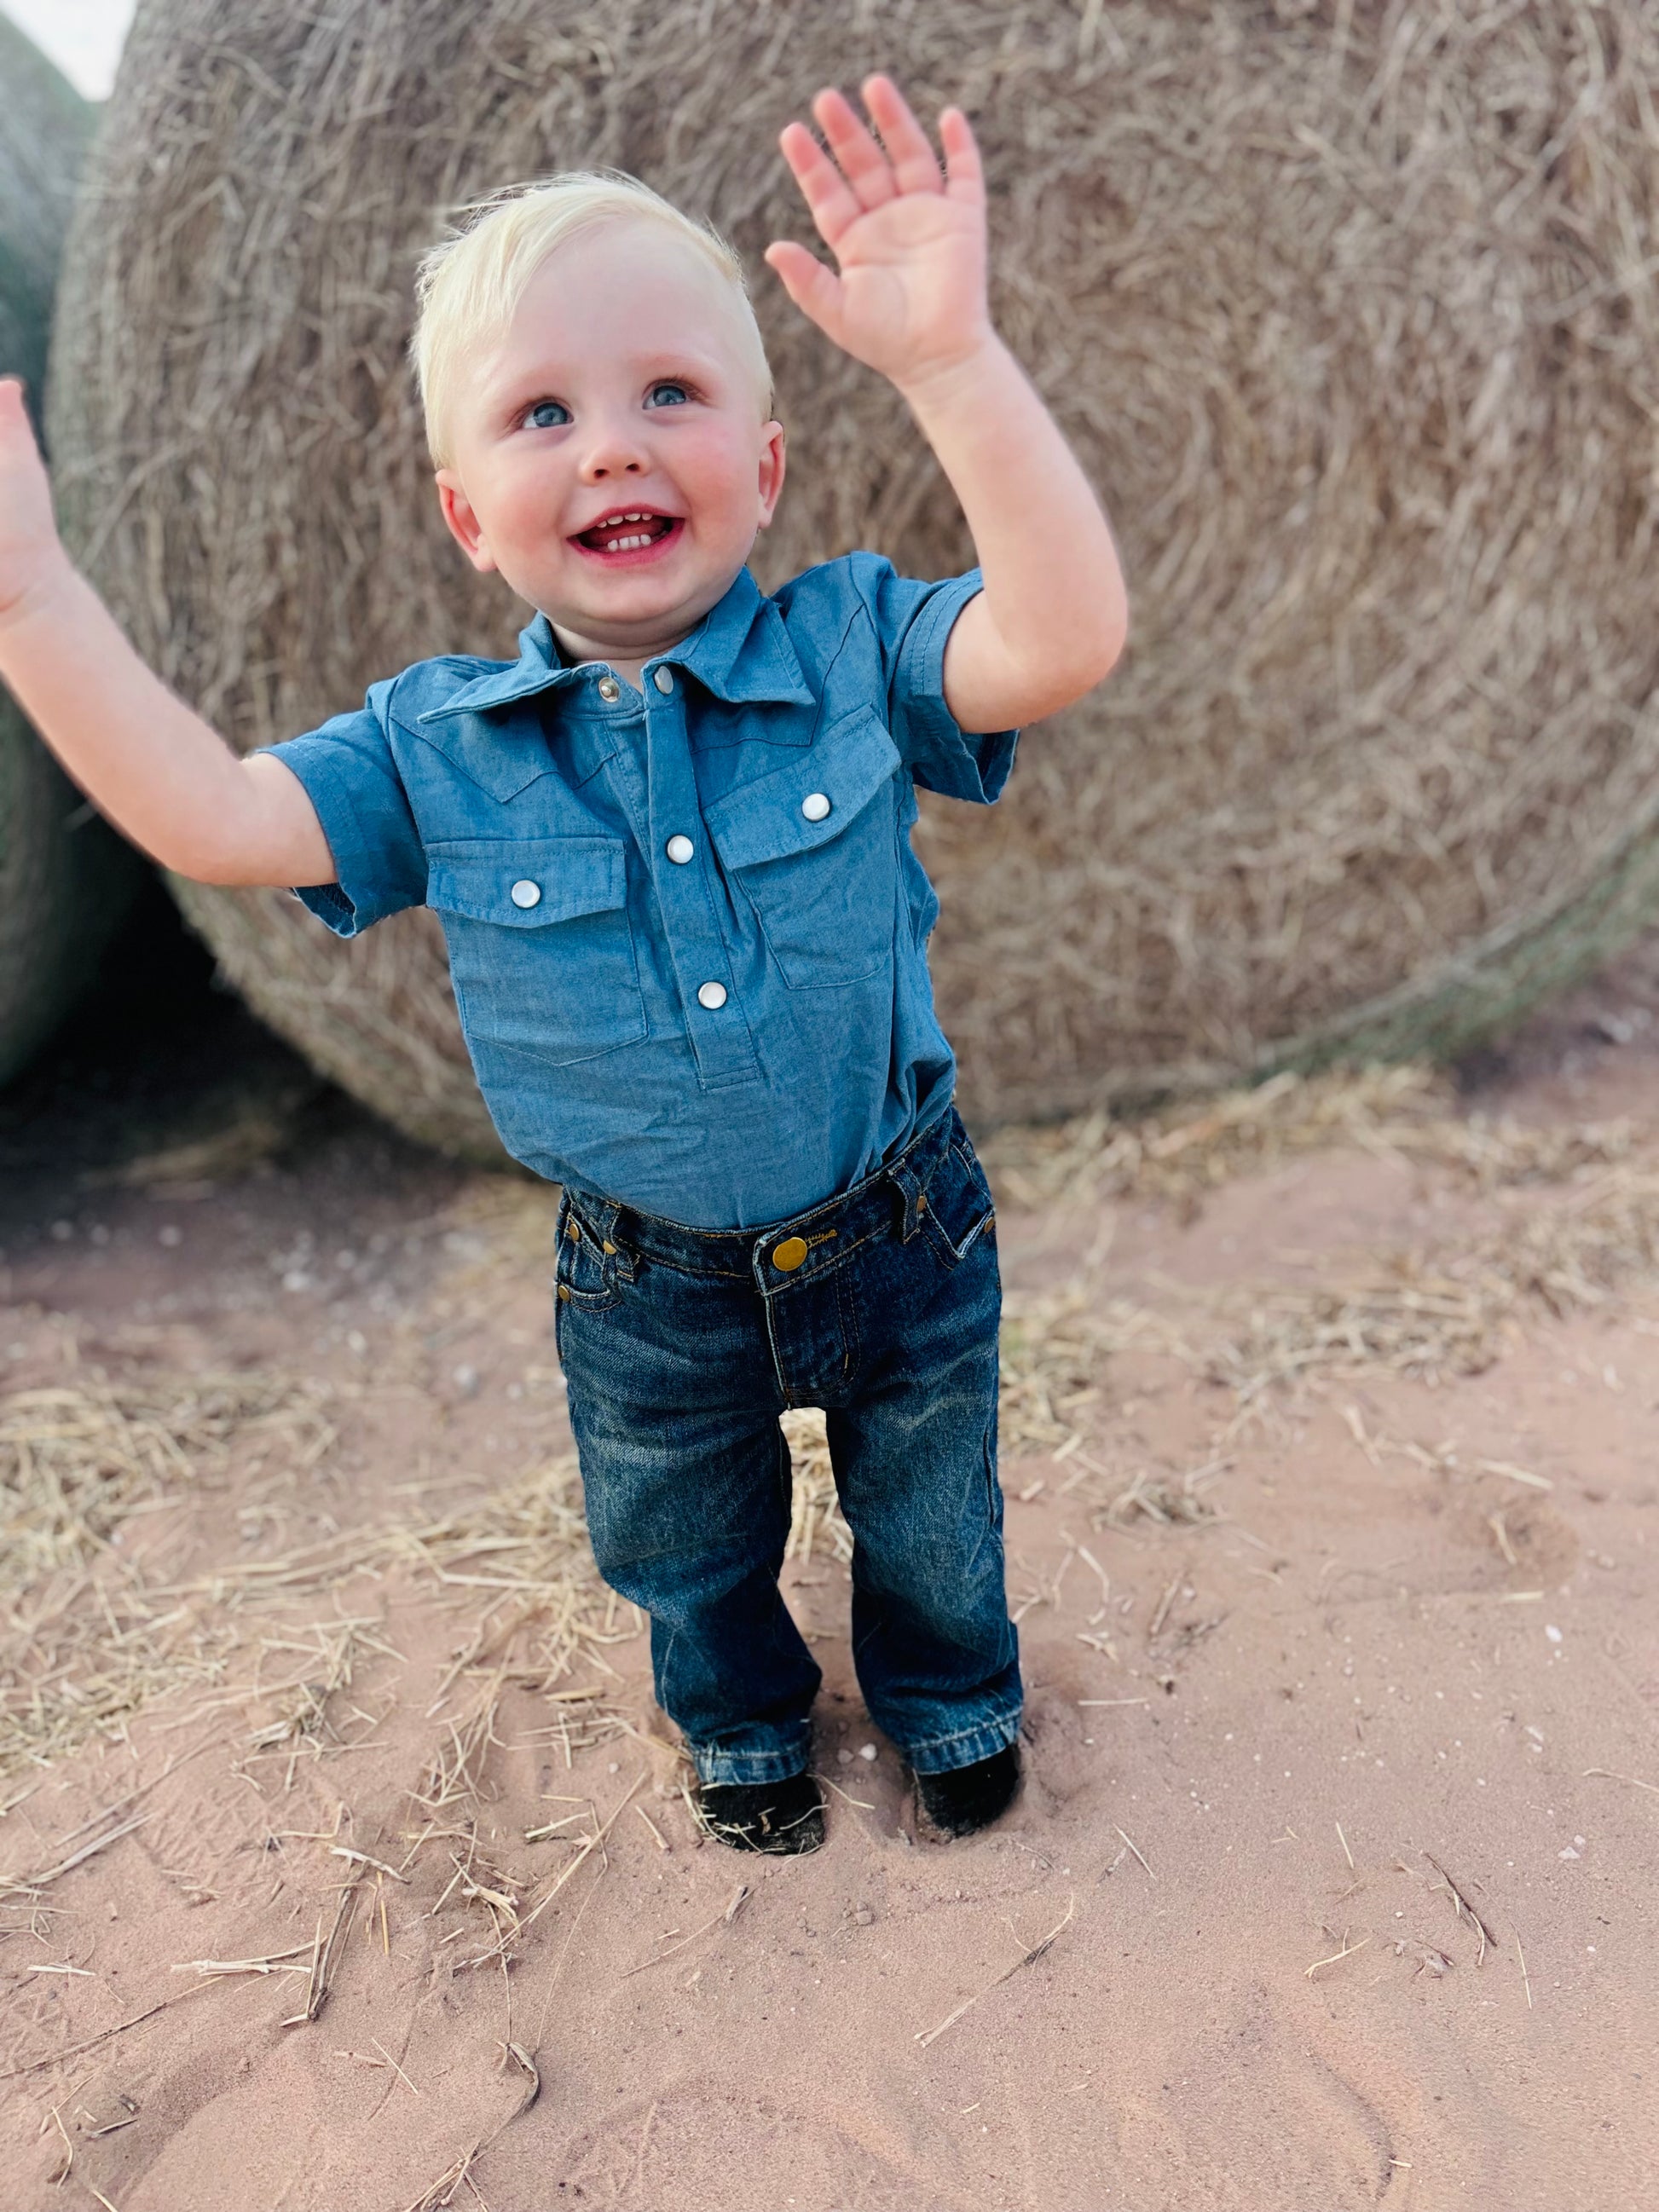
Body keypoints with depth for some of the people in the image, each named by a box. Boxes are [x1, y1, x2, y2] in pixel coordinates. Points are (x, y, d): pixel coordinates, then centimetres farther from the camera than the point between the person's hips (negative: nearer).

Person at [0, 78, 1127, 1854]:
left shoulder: (845, 649, -17)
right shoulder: (435, 748, -12)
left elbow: (1065, 640, -32)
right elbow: (209, 817, -19)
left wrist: (952, 359, -41)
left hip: (898, 1238, -1)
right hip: (651, 1296, 2)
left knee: (929, 1511, 26)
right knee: (686, 1550, 27)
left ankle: (951, 1691, 61)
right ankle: (743, 1719, 62)